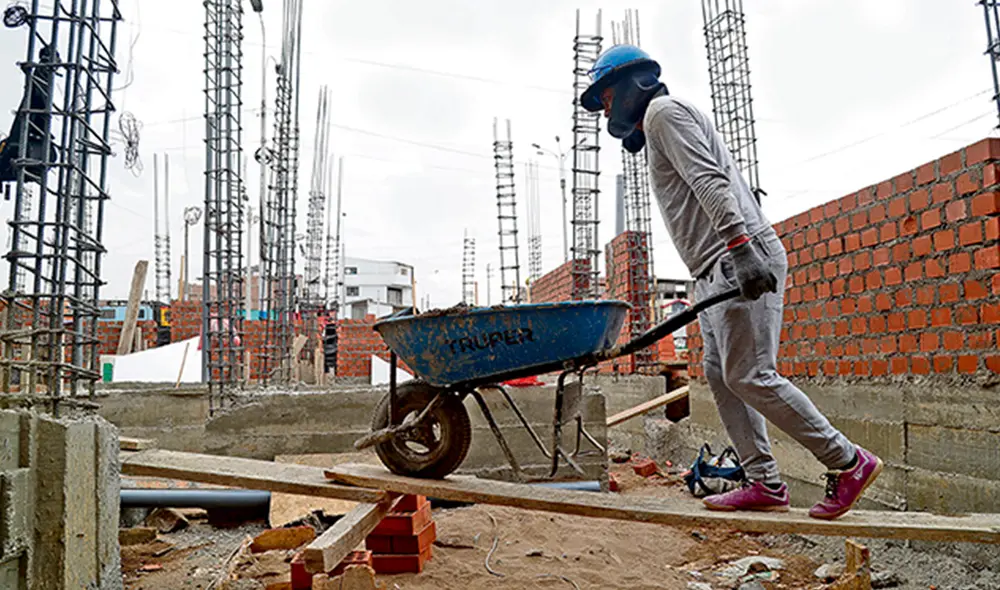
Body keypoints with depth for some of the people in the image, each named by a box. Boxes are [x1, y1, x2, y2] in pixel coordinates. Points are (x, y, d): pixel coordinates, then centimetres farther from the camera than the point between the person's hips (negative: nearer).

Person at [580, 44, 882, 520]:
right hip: (718, 271, 11)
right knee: (720, 374, 6)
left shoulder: (663, 111, -1)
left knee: (748, 375, -11)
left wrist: (740, 248, -26)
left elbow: (710, 181, -16)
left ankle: (849, 462, -2)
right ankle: (764, 484, 7)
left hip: (741, 262, -11)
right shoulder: (654, 130, 29)